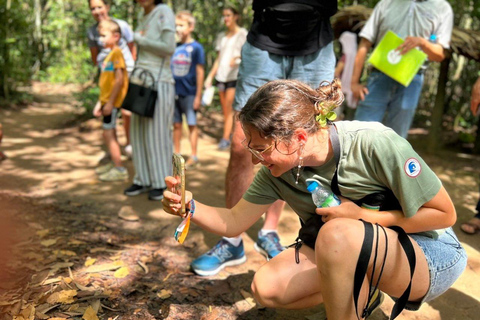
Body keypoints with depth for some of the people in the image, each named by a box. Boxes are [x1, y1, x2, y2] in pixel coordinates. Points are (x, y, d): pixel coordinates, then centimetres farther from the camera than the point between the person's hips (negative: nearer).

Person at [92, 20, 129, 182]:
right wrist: (100, 102, 18)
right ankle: (114, 164, 28)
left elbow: (119, 79, -21)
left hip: (113, 101, -10)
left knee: (108, 133, -7)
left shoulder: (117, 52, -13)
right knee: (110, 134, 16)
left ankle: (119, 169, -1)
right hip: (107, 100, 10)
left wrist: (110, 102, -21)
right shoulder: (109, 54, 17)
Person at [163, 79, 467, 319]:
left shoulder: (375, 144, -28)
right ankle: (360, 295, 9)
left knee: (337, 233, -36)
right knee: (267, 287, -15)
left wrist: (362, 216, -23)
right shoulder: (277, 172, -11)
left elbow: (445, 214, -17)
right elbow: (234, 223, -3)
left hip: (432, 255, -5)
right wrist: (191, 206, -22)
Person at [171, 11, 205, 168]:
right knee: (176, 125, 11)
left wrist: (198, 96, -9)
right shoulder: (175, 47, 8)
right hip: (174, 93, 5)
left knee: (192, 124, 3)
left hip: (189, 93, -5)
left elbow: (200, 72, -7)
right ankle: (177, 154, 22)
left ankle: (193, 156, 12)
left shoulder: (196, 47, -6)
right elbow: (169, 69, 14)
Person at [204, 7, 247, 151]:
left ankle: (226, 138, -12)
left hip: (235, 75, -6)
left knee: (229, 108, -12)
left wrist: (237, 57, -27)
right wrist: (210, 76, 13)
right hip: (221, 75, 6)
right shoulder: (221, 36, 20)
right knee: (225, 110, 5)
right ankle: (228, 137, 13)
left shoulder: (242, 34, 4)